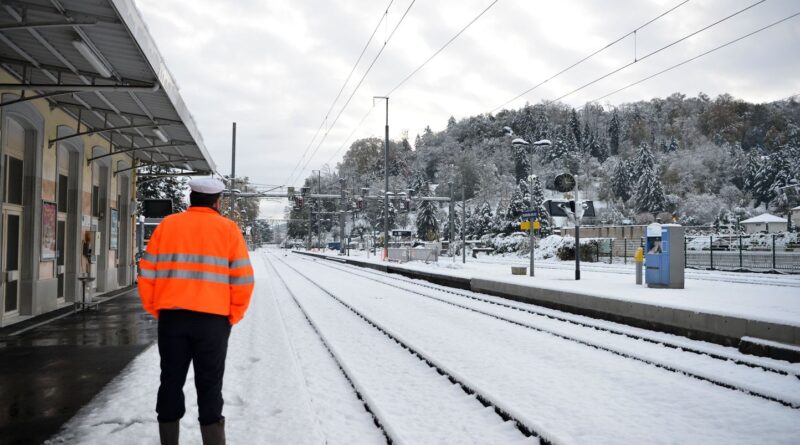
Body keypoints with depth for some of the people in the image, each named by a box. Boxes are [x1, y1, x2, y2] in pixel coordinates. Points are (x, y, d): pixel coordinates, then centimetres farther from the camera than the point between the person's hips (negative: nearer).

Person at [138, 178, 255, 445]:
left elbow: (147, 274, 3)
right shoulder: (228, 229, 1)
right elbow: (243, 280, -4)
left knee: (171, 383, 13)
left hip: (171, 317, 2)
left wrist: (156, 310, 12)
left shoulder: (167, 225, 7)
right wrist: (233, 317, 6)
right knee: (209, 388, 5)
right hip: (213, 319, -2)